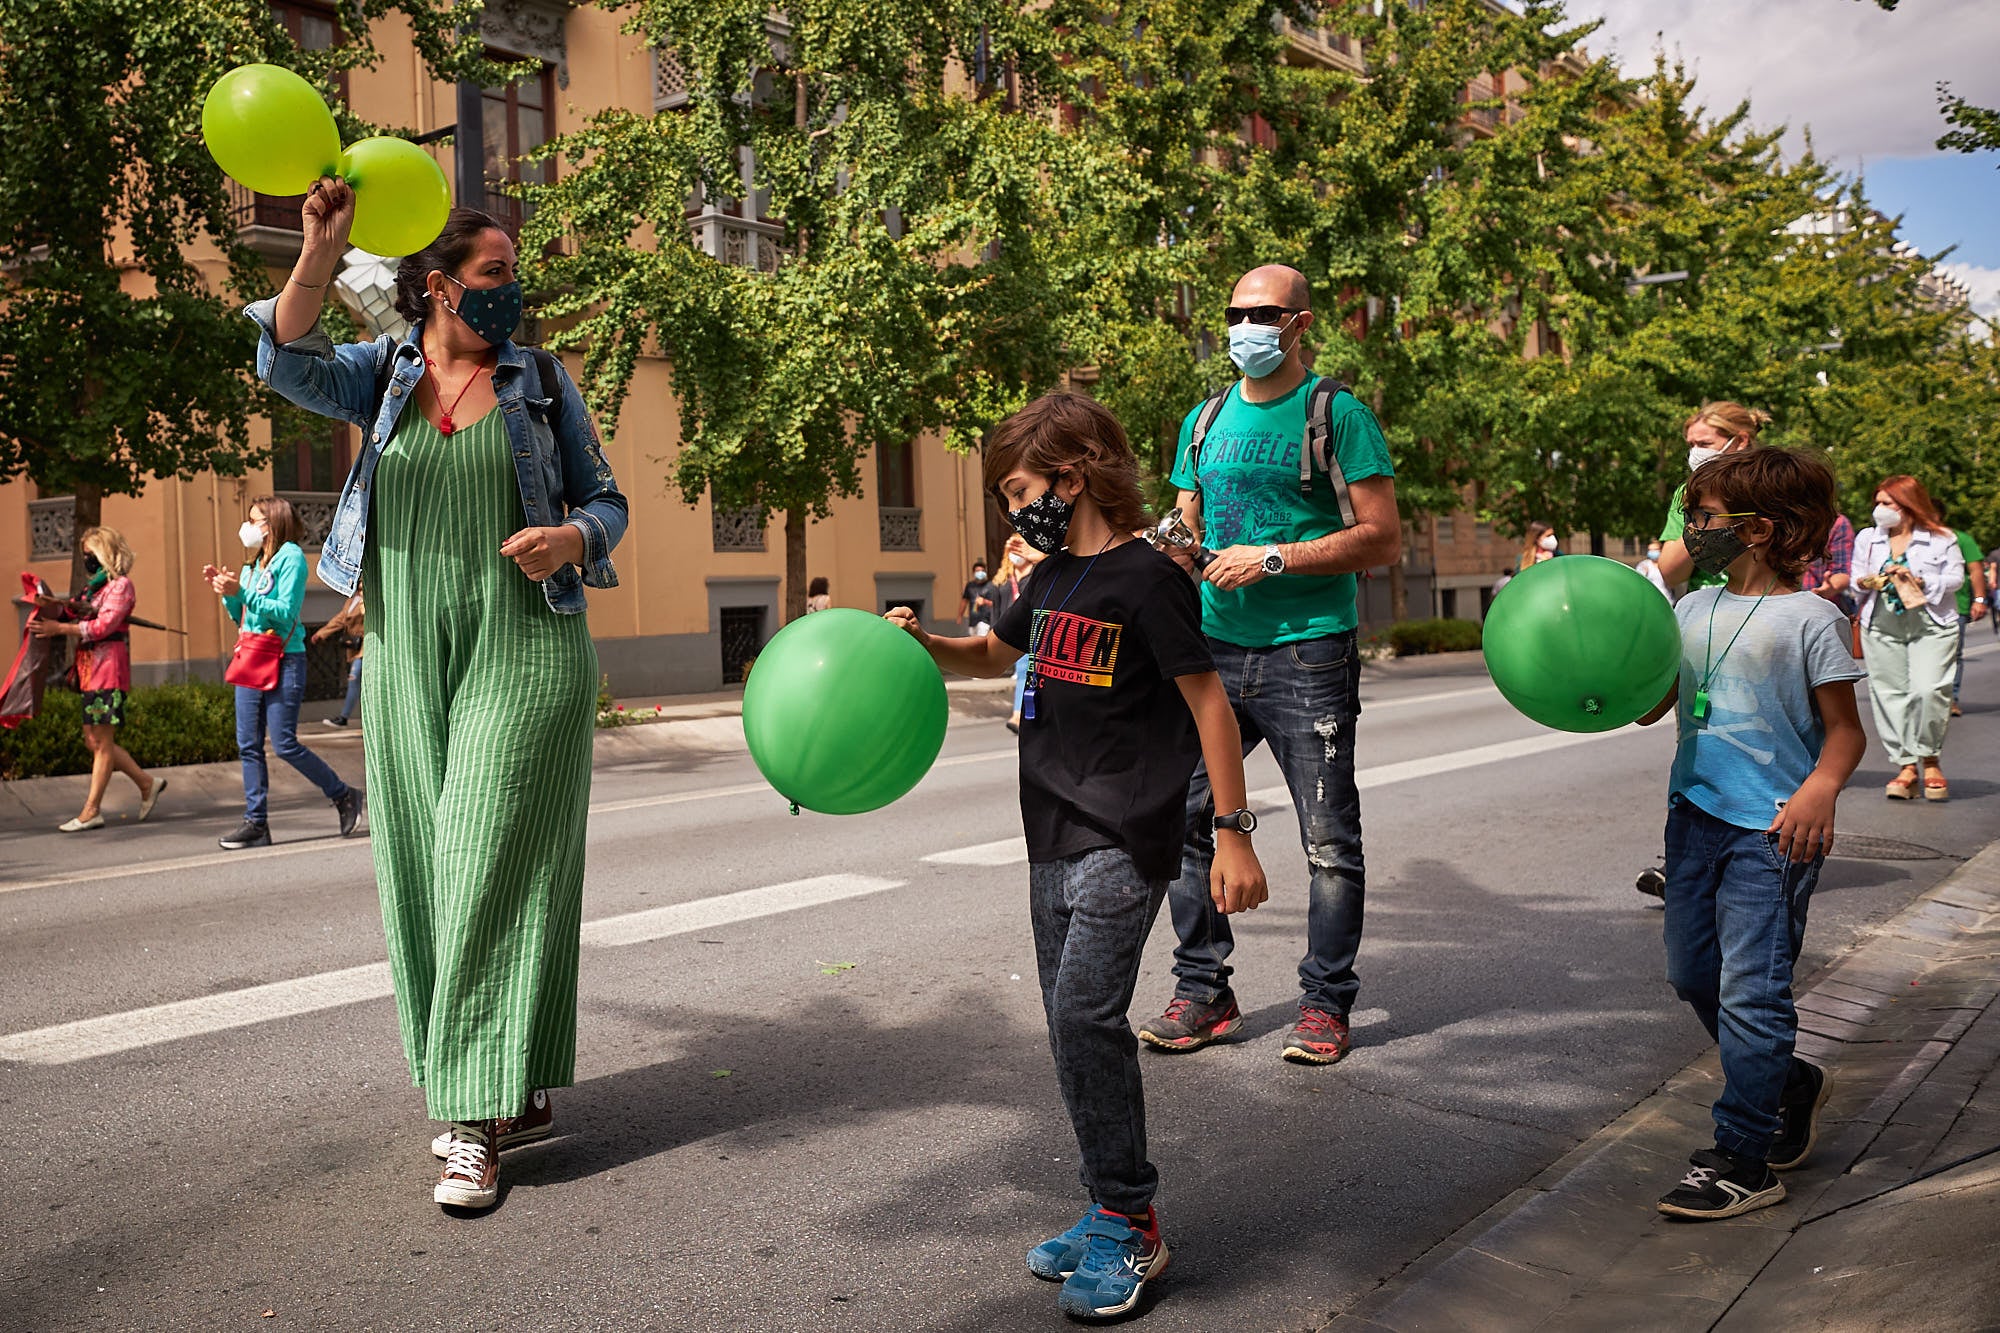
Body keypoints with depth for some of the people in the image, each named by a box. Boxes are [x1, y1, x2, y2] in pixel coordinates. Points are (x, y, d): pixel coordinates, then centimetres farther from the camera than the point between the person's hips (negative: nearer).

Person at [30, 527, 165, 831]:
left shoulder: (120, 584, -6)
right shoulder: (94, 586, 22)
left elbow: (104, 625, -16)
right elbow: (73, 614, 13)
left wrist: (59, 629, -19)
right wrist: (54, 607, -7)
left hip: (110, 667, -9)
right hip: (91, 669, 9)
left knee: (101, 741, -7)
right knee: (93, 741, 8)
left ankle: (91, 811, -6)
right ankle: (147, 784, 19)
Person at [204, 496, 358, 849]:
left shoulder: (290, 557, -7)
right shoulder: (253, 564, 17)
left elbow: (287, 613, -17)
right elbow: (241, 617, 20)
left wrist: (241, 592, -21)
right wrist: (225, 590, 6)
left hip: (284, 661, -8)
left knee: (285, 744, -9)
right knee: (248, 744, 4)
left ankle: (344, 796, 8)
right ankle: (256, 823, 8)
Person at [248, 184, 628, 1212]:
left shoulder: (539, 378, 9)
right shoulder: (384, 374, 10)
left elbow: (606, 500, 10)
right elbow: (290, 365, -10)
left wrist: (570, 538, -13)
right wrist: (318, 256, -26)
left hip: (524, 651, -2)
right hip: (410, 655, 3)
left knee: (497, 865, -9)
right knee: (425, 869, 4)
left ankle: (482, 1119, -6)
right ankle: (509, 1094, 18)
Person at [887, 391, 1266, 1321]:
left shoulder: (1144, 578, -11)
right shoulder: (1050, 581, 13)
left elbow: (1207, 702, -11)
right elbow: (995, 656, 31)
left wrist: (1234, 833, -13)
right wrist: (922, 643, 11)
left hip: (1125, 838, -8)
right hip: (1053, 838, 8)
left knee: (1085, 1011, -15)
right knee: (1071, 1023, 10)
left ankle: (1128, 1227, -2)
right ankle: (1112, 1213, 21)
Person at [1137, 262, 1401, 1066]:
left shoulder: (1335, 414, -2)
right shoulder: (1207, 420, 15)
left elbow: (1383, 538, -7)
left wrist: (1274, 559, -15)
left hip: (1307, 651, -5)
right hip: (1213, 647, 5)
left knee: (1329, 841, 2)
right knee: (1180, 816, 3)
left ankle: (1325, 1003, 16)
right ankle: (1203, 992, 17)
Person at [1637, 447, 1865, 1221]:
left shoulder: (1808, 617, -8)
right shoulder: (1692, 610, 10)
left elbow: (1845, 729, -7)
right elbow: (1648, 706, 10)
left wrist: (1819, 791, -24)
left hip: (1771, 829, -7)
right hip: (1695, 814, 7)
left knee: (1751, 990, -7)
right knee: (1692, 974, 14)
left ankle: (1743, 1159, 2)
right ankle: (1790, 1086, 36)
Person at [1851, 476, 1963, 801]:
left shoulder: (1941, 539, 3)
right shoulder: (1866, 538, 12)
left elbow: (1955, 577, -2)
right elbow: (1856, 577, 12)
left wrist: (1918, 580, -17)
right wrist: (1865, 582, -12)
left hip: (1931, 626, -3)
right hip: (1882, 627, 3)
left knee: (1928, 690, -16)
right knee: (1890, 694, 0)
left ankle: (1930, 760, 3)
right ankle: (1906, 765, 7)